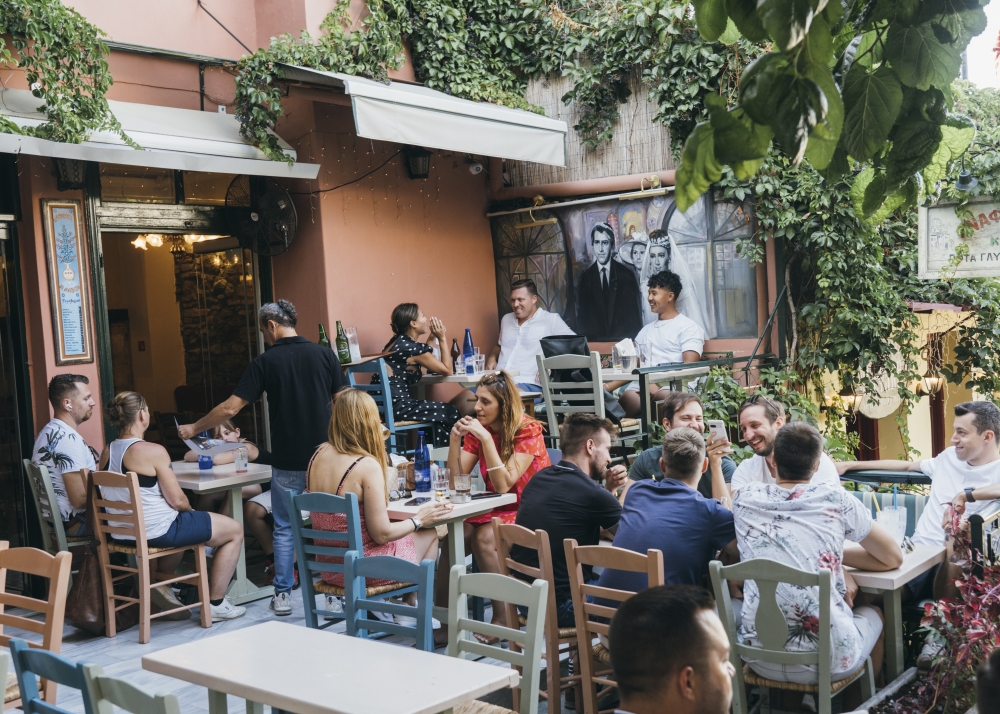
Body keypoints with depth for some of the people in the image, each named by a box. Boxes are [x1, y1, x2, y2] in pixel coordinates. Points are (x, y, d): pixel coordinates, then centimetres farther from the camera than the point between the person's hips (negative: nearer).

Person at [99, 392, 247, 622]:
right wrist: (189, 508, 5)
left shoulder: (106, 453, 3)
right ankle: (216, 604, 11)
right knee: (235, 530, 8)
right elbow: (177, 500, -19)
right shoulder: (153, 451, -21)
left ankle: (160, 582, 26)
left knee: (183, 524, 39)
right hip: (156, 531, -9)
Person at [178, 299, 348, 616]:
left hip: (288, 461, -2)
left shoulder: (265, 361, -6)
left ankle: (283, 594, 12)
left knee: (284, 528, 10)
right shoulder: (324, 354, -1)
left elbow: (231, 408, -5)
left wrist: (194, 428, 8)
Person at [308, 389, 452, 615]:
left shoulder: (319, 455, -2)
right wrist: (419, 520, -3)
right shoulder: (367, 465, -23)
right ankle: (409, 605, 30)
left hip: (328, 565, 7)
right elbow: (382, 534, -19)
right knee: (430, 534, 18)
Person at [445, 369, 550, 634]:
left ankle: (502, 618, -17)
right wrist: (455, 438, -16)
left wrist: (486, 439, -28)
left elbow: (503, 485, -22)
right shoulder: (478, 428, 3)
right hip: (498, 509, 6)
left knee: (483, 538, -30)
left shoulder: (528, 430, -14)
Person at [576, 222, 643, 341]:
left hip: (623, 340, 0)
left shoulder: (627, 275, 3)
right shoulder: (585, 278, 6)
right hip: (594, 341, 0)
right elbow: (582, 316, 6)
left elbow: (634, 315, 4)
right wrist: (588, 339, -7)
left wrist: (632, 339, -7)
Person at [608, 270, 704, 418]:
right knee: (629, 397, -33)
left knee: (666, 396, -42)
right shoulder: (646, 330, 29)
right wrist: (609, 386, 5)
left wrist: (659, 385, -18)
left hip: (672, 387, -4)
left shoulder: (688, 326, 9)